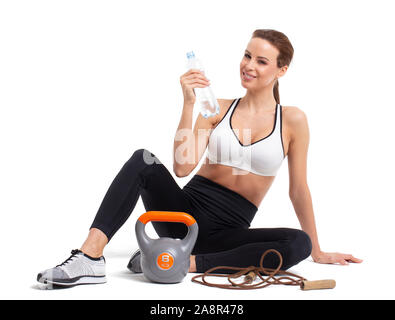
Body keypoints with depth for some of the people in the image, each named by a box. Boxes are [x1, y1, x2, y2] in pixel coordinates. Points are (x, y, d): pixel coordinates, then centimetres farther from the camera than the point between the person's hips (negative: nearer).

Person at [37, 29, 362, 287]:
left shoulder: (292, 120, 3)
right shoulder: (218, 108, 6)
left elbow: (298, 190, 7)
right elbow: (183, 167, -7)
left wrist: (318, 251, 9)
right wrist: (189, 103, -12)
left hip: (228, 230, -1)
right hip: (187, 211, 1)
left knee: (299, 244, -29)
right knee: (143, 160, -25)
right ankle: (90, 256, -35)